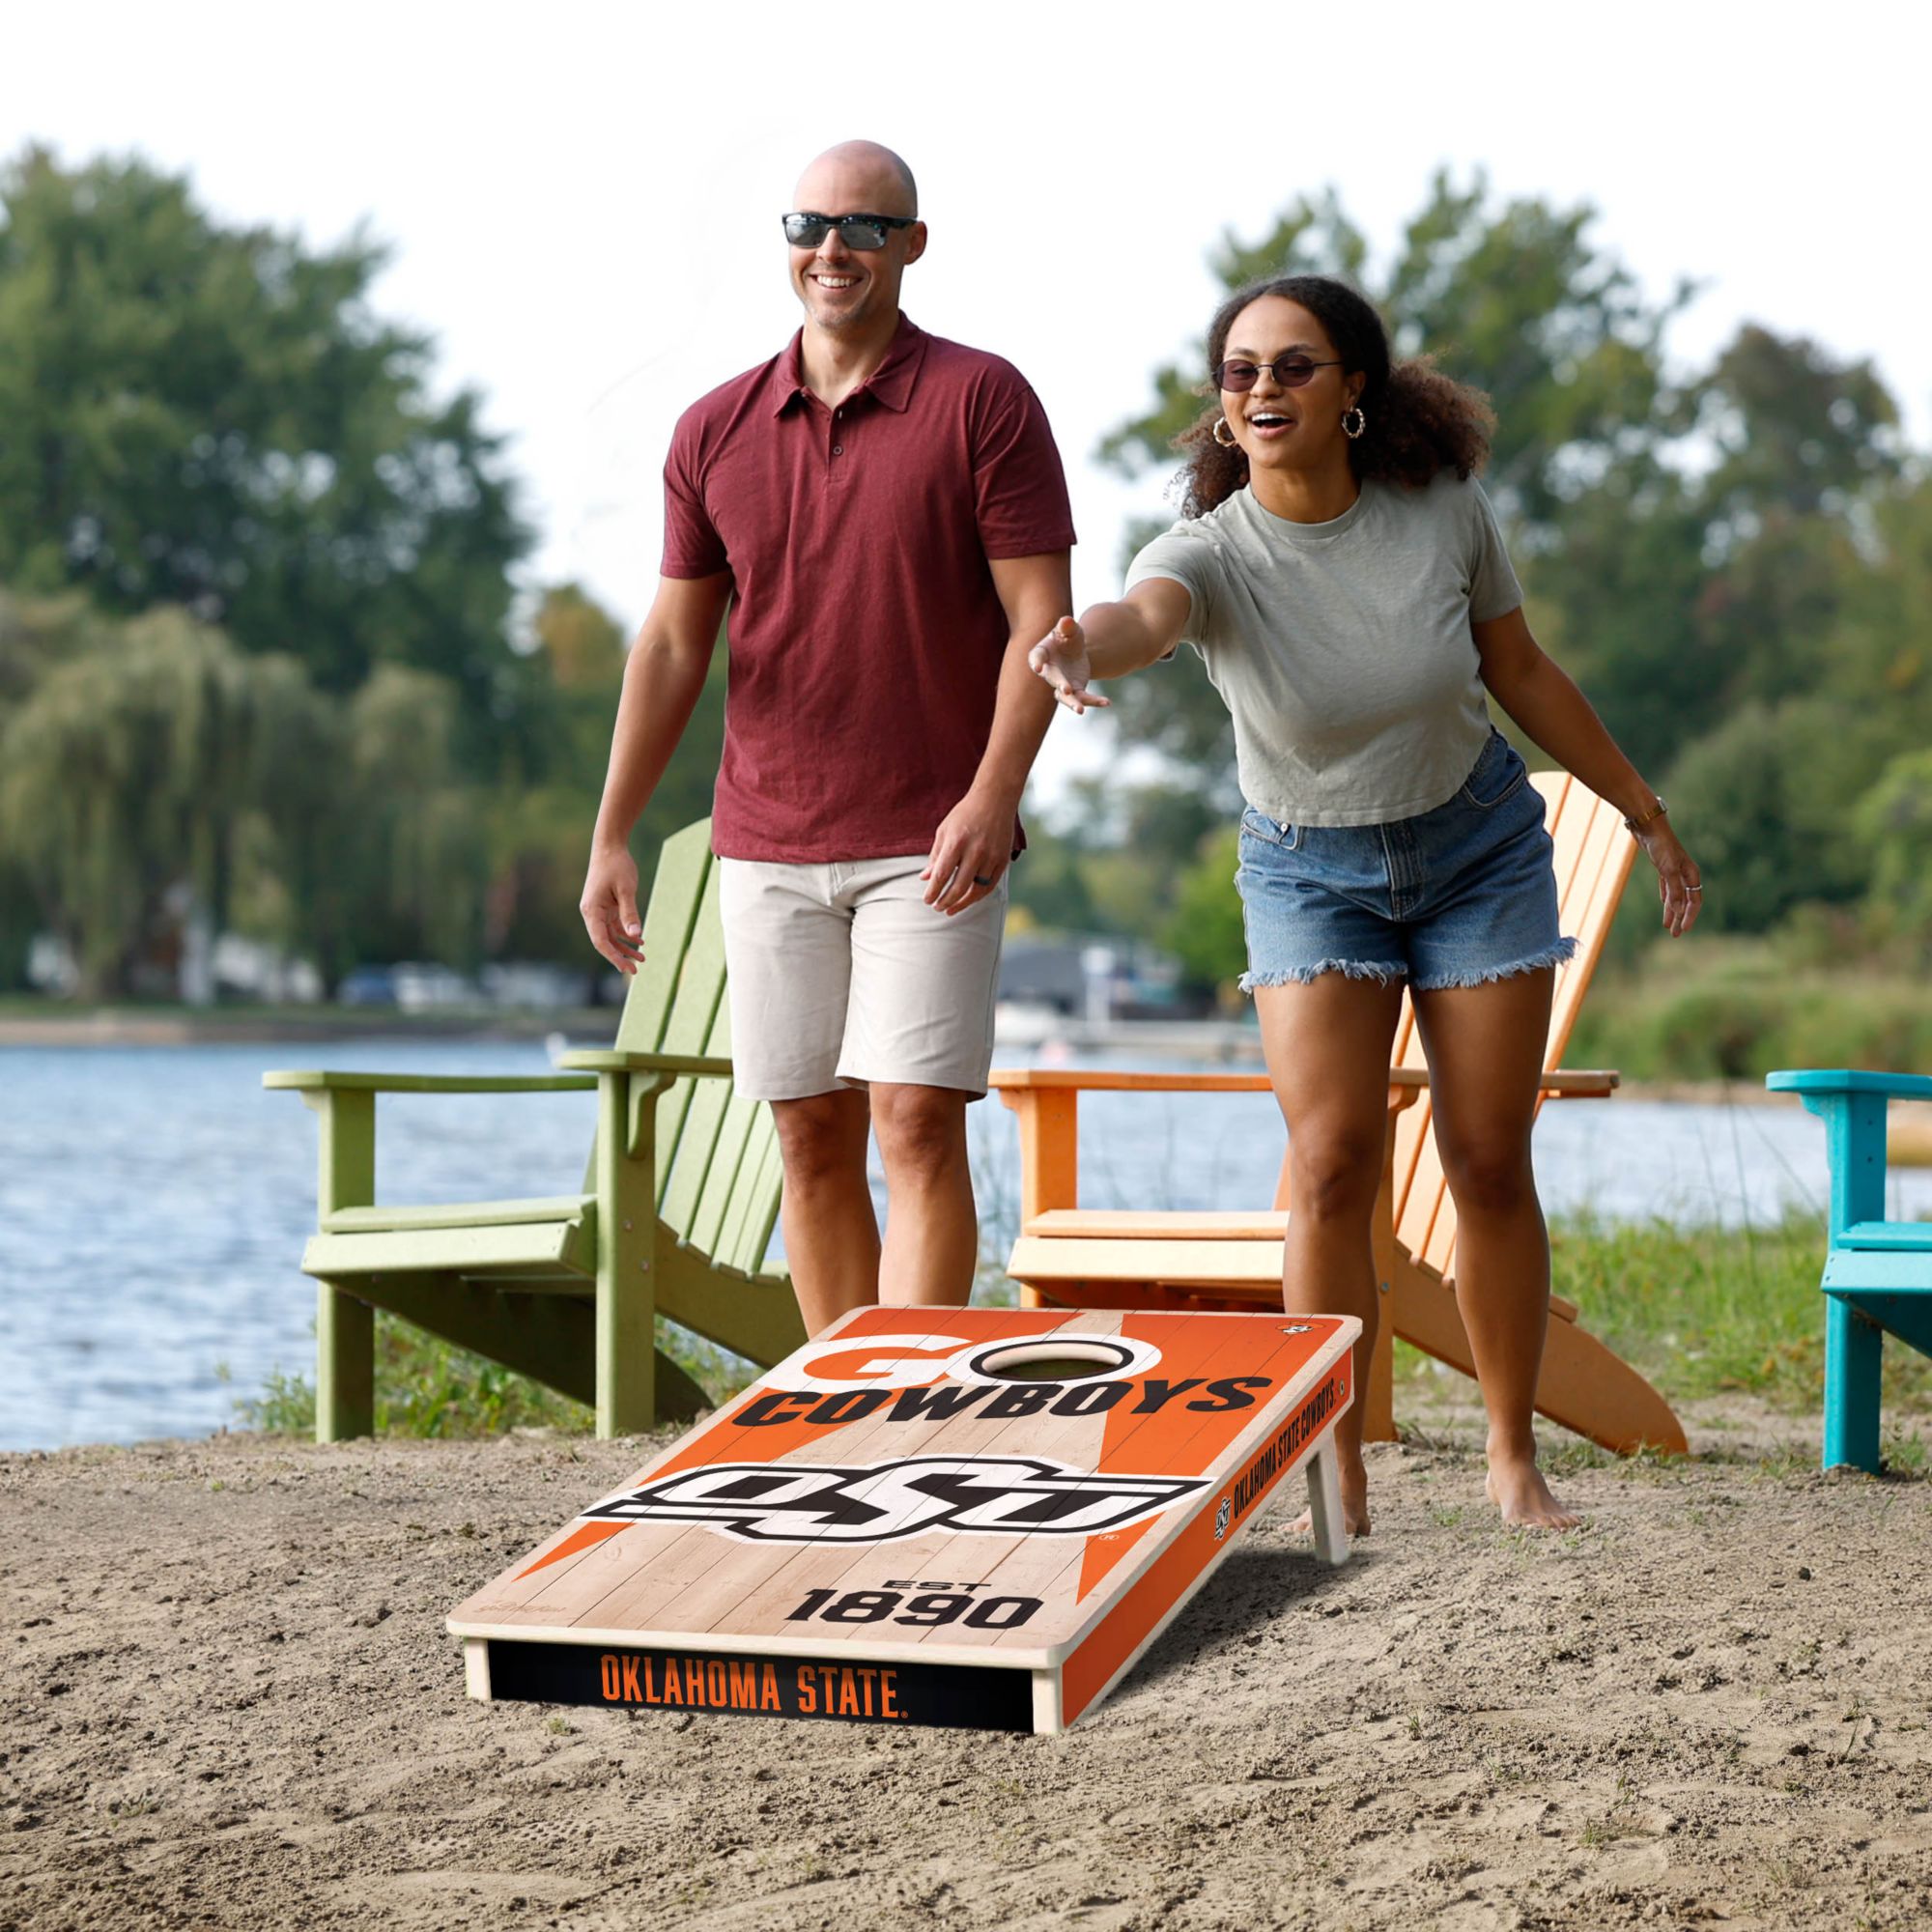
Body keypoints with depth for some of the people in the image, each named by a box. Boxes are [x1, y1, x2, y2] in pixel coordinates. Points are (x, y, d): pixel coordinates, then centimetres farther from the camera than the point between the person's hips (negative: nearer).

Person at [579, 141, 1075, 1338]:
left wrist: (993, 796, -19)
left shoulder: (983, 402, -2)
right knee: (812, 1138, 6)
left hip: (931, 845, -4)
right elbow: (674, 642, 12)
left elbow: (1040, 615, -6)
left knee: (917, 1122, -11)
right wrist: (611, 838, 5)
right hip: (767, 846, 4)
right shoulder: (715, 431, 9)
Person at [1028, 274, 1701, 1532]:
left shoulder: (1442, 508, -16)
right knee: (1332, 1166, -14)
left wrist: (1646, 812, 8)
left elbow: (1523, 674, 0)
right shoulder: (1215, 553, -23)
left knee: (1490, 1164, 2)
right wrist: (1082, 642, -74)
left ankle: (1516, 1459, 18)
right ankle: (1336, 1475, -3)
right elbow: (1144, 613, -49)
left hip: (1478, 846, 1)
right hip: (1312, 872, -1)